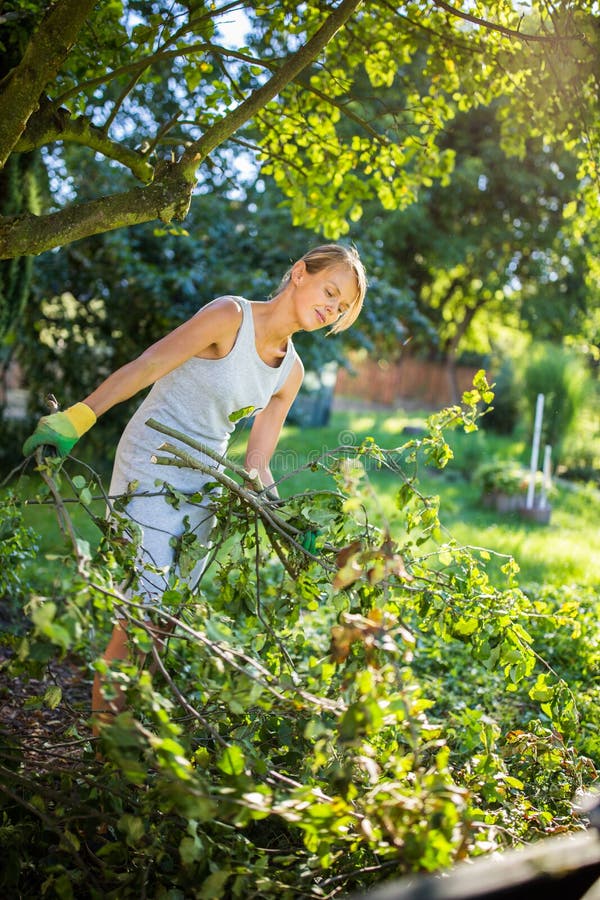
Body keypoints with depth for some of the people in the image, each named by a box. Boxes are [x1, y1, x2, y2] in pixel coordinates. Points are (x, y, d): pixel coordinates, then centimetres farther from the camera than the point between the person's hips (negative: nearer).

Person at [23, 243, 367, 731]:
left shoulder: (290, 372, 7)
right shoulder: (230, 316, -13)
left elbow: (257, 465, 7)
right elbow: (143, 367, -14)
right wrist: (77, 417, -18)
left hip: (204, 486, 7)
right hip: (151, 470, -7)